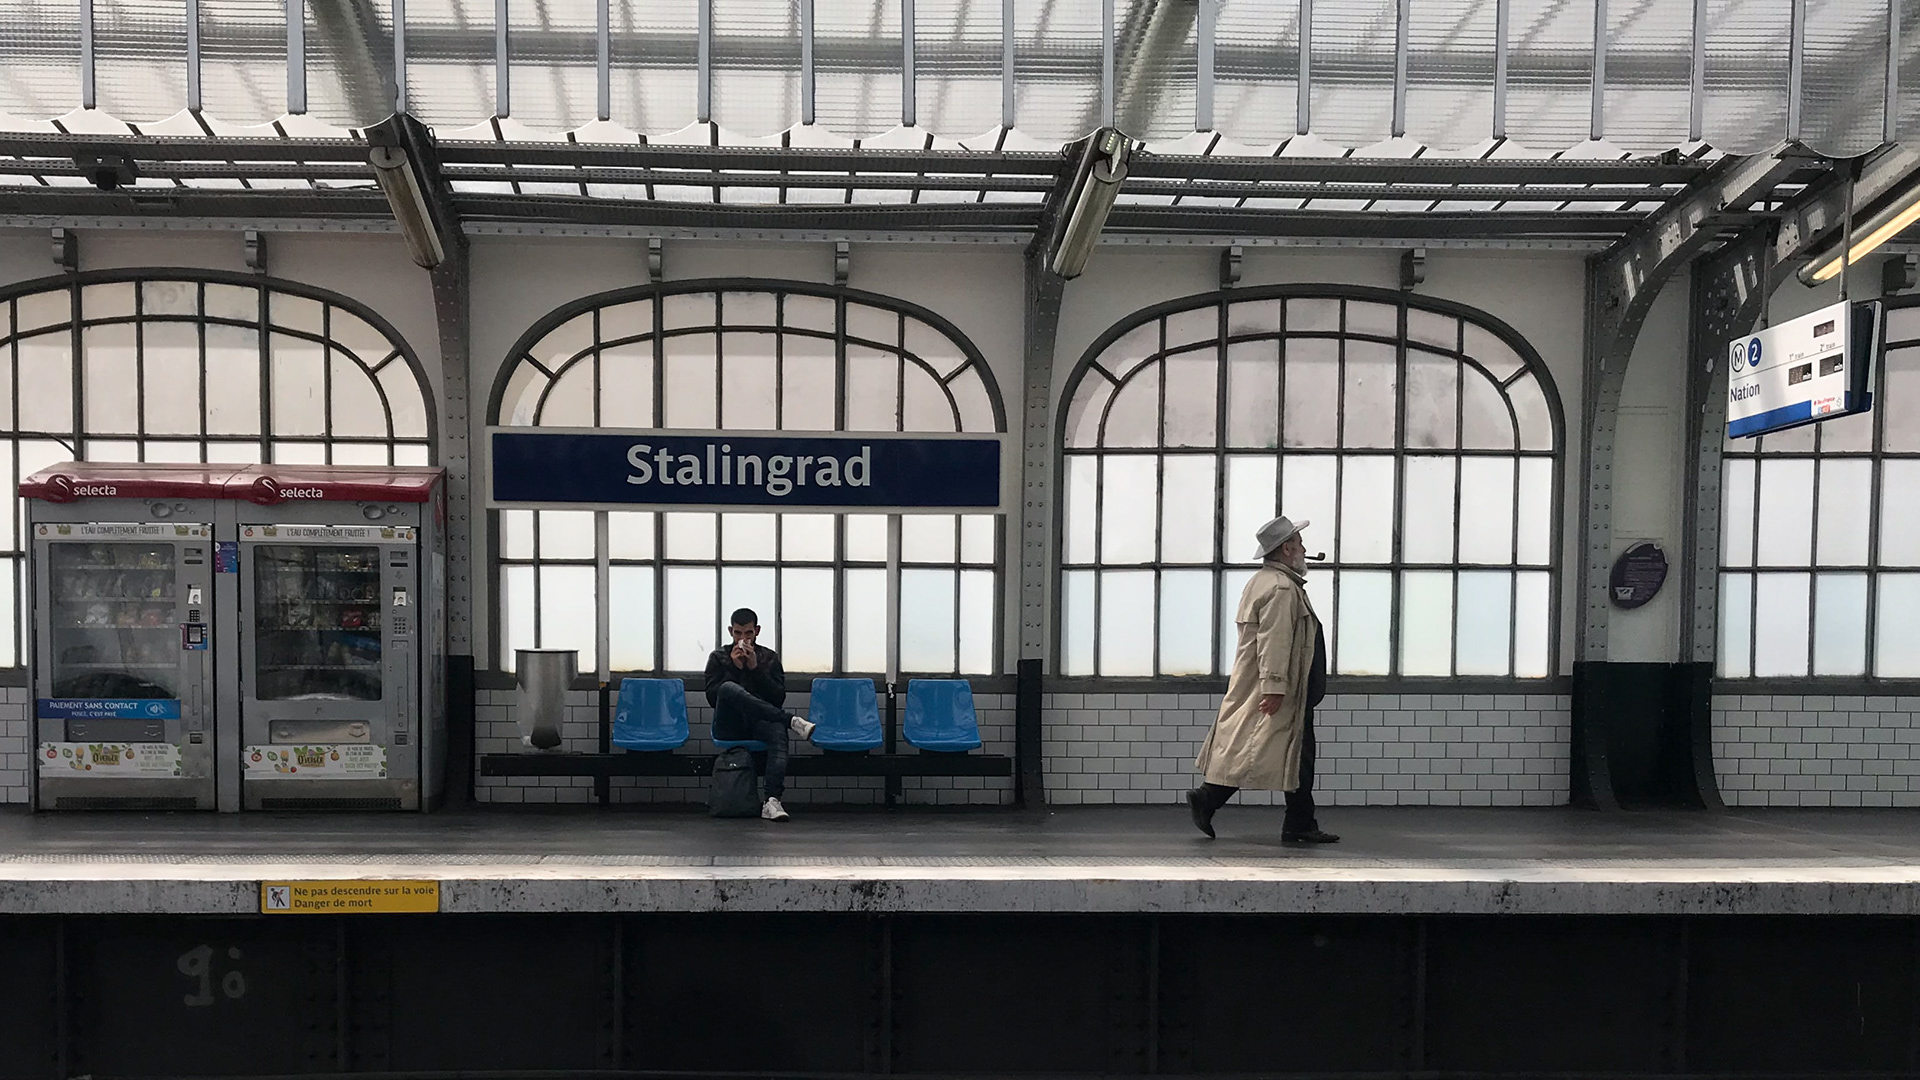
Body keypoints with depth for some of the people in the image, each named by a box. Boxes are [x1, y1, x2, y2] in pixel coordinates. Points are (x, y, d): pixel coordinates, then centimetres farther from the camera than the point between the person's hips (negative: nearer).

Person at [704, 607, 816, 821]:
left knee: (778, 731, -37)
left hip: (759, 723, 1)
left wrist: (755, 668, -3)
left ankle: (772, 801, -52)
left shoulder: (770, 657, 18)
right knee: (729, 688, -34)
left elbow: (779, 698, 6)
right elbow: (712, 697, 3)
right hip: (728, 726, -1)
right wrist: (735, 668, -5)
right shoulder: (718, 657, 15)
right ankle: (792, 721, -34)